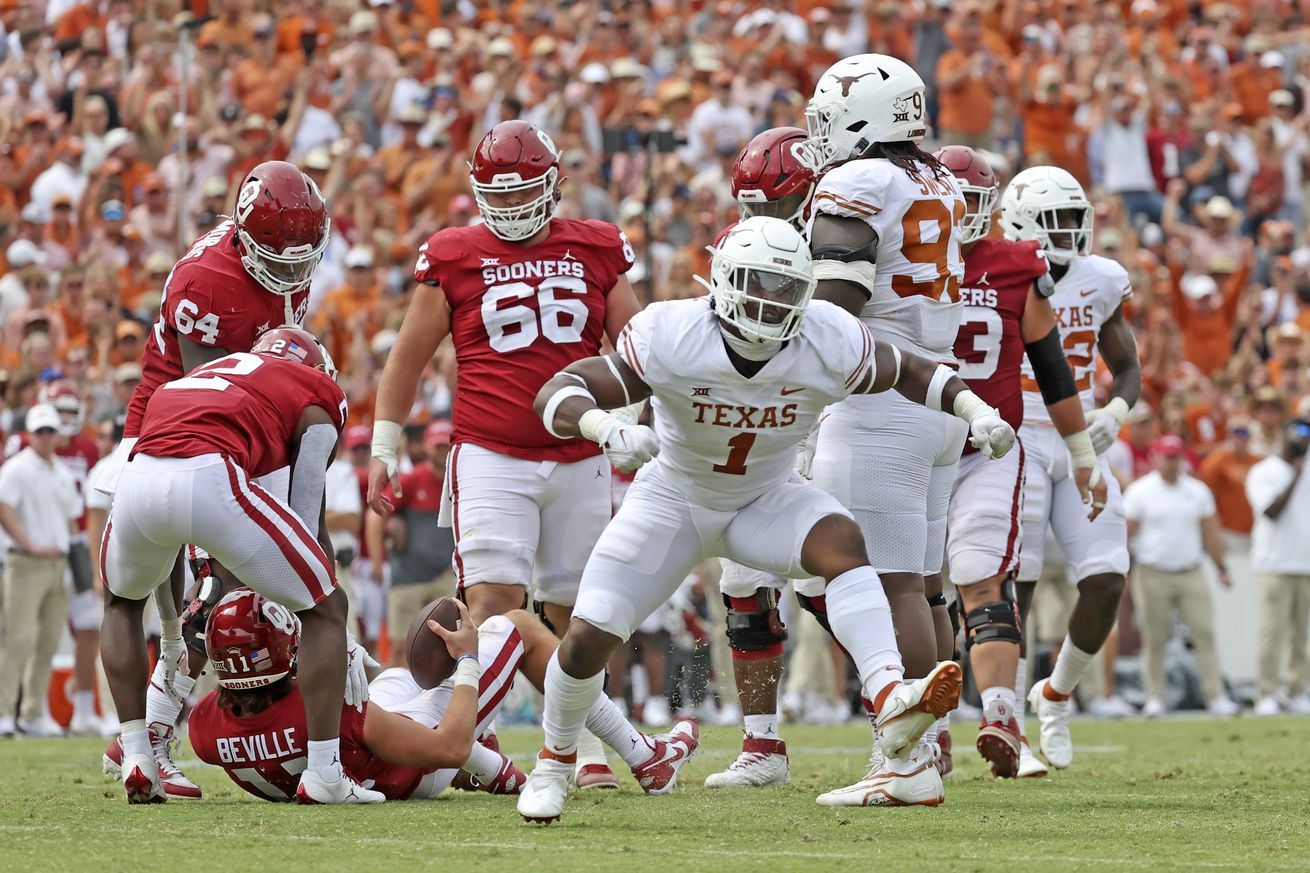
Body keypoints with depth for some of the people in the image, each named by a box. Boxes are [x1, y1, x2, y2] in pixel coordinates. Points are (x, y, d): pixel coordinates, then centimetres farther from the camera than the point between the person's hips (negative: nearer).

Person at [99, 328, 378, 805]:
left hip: (138, 479, 5)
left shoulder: (208, 373, 39)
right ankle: (323, 775, 8)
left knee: (122, 602, 37)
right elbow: (308, 519, 18)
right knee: (326, 608, 14)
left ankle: (137, 762, 28)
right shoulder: (317, 394, 24)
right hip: (210, 480, -5)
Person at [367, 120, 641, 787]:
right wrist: (382, 449, 7)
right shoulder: (455, 258, 2)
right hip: (490, 457, -2)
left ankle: (583, 746, 24)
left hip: (579, 459, 3)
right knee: (494, 599, -16)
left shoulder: (596, 252, 7)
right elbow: (407, 359, 10)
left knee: (571, 612, 10)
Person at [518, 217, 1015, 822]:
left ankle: (890, 699, -48)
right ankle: (554, 763, 19)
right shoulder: (672, 337, -30)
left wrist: (976, 411, -20)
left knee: (841, 541, -32)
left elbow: (910, 373, -4)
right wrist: (606, 430, -57)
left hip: (764, 501, 1)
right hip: (673, 500, -1)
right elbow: (558, 394, -35)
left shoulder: (827, 343, -23)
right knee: (587, 640, -10)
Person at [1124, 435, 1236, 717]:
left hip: (1191, 574, 3)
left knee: (1204, 633, -5)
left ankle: (1216, 697, -5)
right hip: (1153, 575, -3)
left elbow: (1210, 532, 16)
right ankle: (1154, 699, 7)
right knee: (1154, 639, 0)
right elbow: (1126, 532, -3)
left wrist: (1221, 568, 13)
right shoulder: (1140, 491, 0)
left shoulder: (1198, 491, 11)